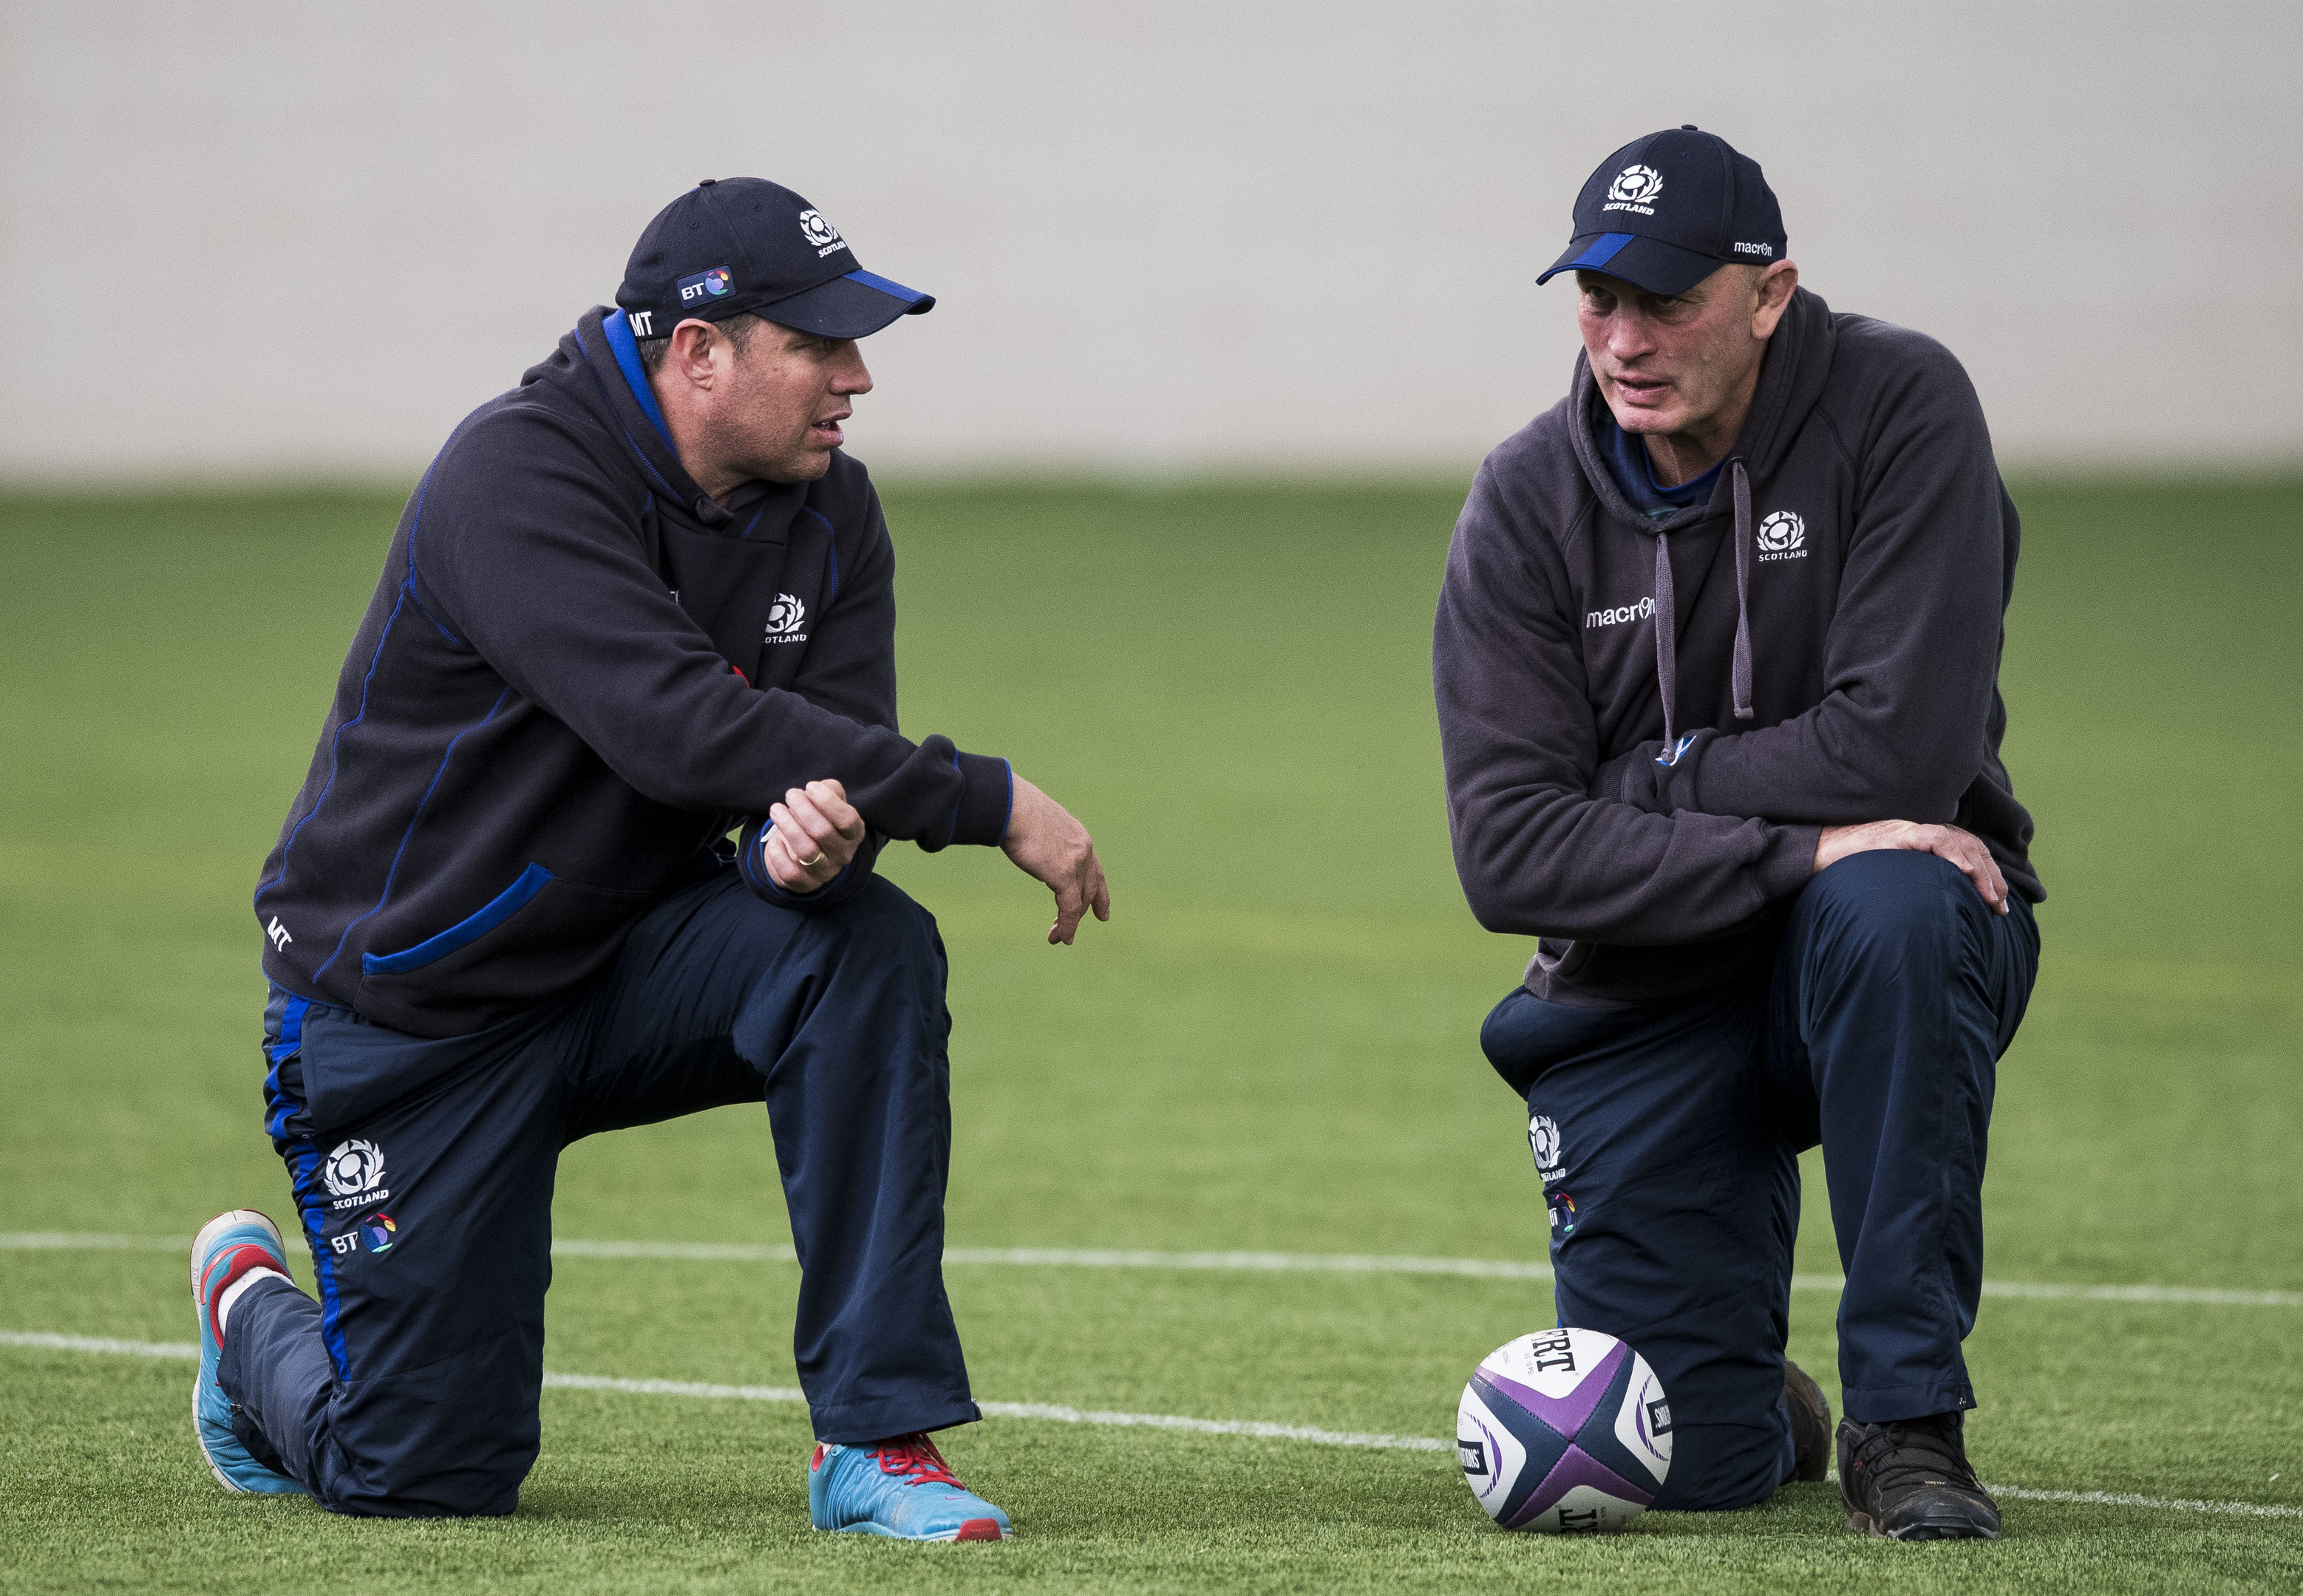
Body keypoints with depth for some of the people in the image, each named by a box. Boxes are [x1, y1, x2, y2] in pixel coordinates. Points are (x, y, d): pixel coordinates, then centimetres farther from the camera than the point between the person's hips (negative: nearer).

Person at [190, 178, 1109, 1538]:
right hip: (413, 1009, -5)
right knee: (429, 1470, -4)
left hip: (635, 963, 5)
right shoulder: (517, 478, -25)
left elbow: (829, 746, -9)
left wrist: (819, 832, -36)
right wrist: (992, 801, -36)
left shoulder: (829, 515, -2)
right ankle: (254, 1305, 32)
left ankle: (877, 1438, -23)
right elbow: (683, 728, -36)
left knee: (873, 946, -27)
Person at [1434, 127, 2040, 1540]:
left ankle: (1906, 1417, -25)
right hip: (1648, 993, 2)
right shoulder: (1526, 504, -7)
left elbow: (1901, 750, -24)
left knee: (1888, 907, -39)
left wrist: (1647, 783, -15)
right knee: (1678, 1462, -10)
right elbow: (1509, 851, -16)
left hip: (1905, 944, -2)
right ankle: (1770, 1415, 31)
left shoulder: (1900, 405, -14)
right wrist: (1796, 848, -26)